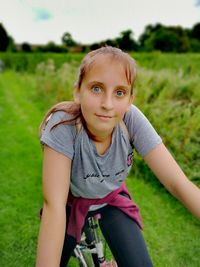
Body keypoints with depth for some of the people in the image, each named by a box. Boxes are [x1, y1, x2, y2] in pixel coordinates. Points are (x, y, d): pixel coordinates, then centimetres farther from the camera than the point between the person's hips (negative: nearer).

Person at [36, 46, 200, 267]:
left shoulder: (132, 120, -28)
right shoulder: (63, 124, -33)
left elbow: (178, 184, -28)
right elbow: (54, 205, -36)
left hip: (111, 198, 2)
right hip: (72, 201, -1)